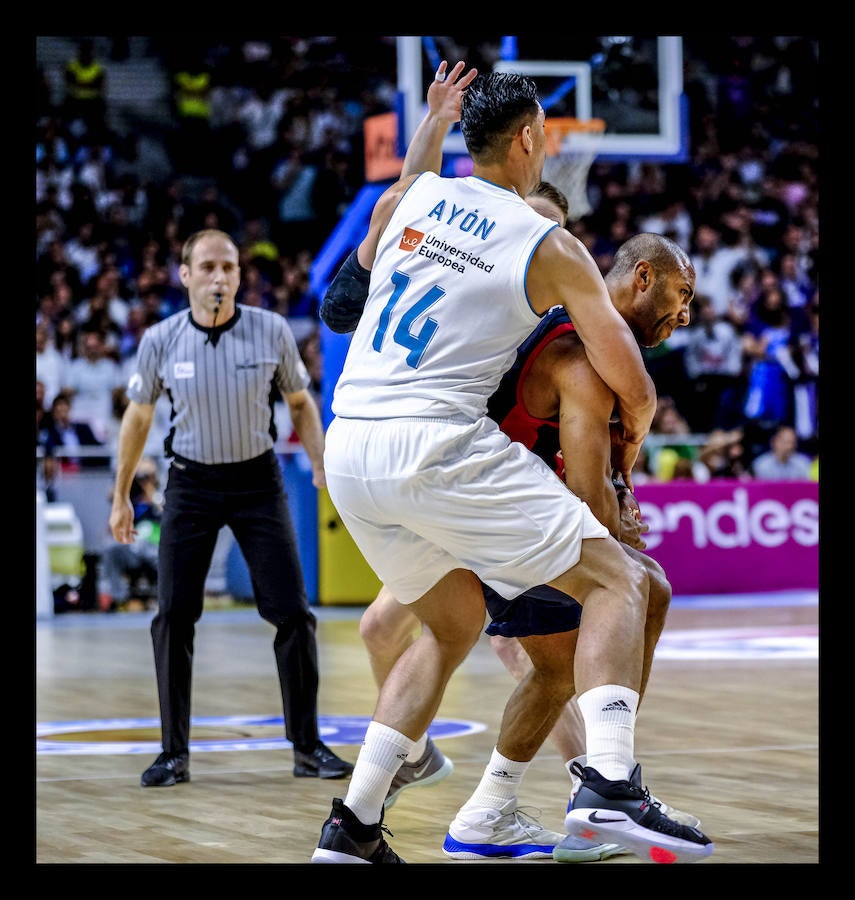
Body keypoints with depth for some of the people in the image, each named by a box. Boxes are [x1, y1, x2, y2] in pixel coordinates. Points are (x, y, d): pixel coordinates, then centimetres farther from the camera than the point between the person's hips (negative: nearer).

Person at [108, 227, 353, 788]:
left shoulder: (272, 332, -9)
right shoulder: (161, 341, -8)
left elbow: (300, 403, 6)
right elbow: (139, 416, 7)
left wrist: (321, 464, -6)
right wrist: (121, 495, 11)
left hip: (257, 479, 0)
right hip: (191, 482, 0)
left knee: (293, 615, -4)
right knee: (173, 617, -6)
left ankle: (308, 747, 8)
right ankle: (175, 754, 4)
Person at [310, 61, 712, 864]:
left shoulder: (407, 198, 13)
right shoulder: (553, 249, 1)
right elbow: (634, 389, 4)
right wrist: (630, 439, 26)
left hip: (348, 451, 6)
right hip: (438, 444, -6)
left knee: (454, 622, 23)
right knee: (615, 582, 3)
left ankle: (352, 823, 15)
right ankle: (608, 785, -18)